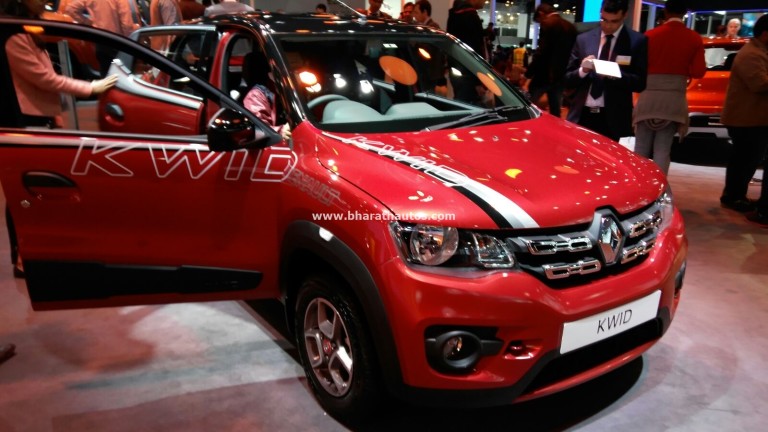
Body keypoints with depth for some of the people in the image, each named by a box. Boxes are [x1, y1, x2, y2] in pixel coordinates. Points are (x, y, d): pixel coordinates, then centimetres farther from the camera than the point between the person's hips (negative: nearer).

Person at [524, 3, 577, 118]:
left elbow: (541, 52, -17)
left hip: (544, 75, -7)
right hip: (561, 77, 7)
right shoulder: (571, 27, 13)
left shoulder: (547, 24, -9)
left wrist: (528, 73, -12)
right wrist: (565, 73, 20)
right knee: (555, 112, 11)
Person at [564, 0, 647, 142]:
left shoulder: (637, 41, 2)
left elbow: (640, 83, -2)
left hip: (612, 119, -2)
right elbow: (568, 79, 9)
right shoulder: (583, 39, 8)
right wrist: (582, 71, -13)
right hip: (581, 115, 2)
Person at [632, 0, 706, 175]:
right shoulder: (694, 39, -2)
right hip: (675, 99, 1)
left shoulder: (650, 35, -5)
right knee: (662, 151, 4)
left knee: (641, 149, 7)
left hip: (649, 97, -1)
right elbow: (698, 72, -3)